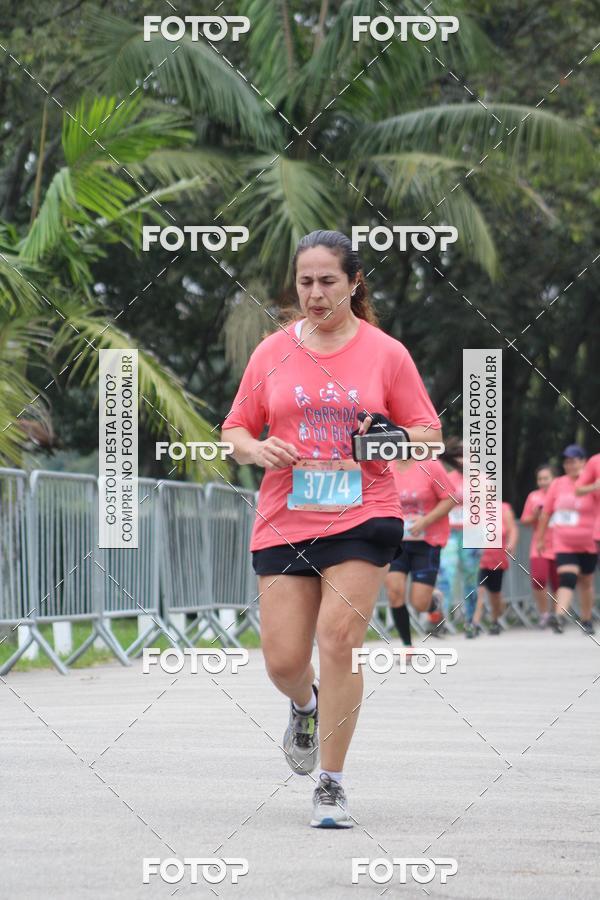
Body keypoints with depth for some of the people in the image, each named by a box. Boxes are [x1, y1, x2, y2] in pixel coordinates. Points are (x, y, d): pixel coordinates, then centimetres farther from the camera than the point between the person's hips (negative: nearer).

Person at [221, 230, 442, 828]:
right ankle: (307, 705, 38)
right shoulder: (271, 353, 8)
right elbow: (236, 428, 13)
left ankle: (331, 784, -3)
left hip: (362, 517, -2)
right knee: (283, 661, -2)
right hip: (283, 522, 2)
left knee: (339, 637, -15)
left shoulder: (385, 353, 3)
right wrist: (256, 450, -10)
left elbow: (428, 432, 7)